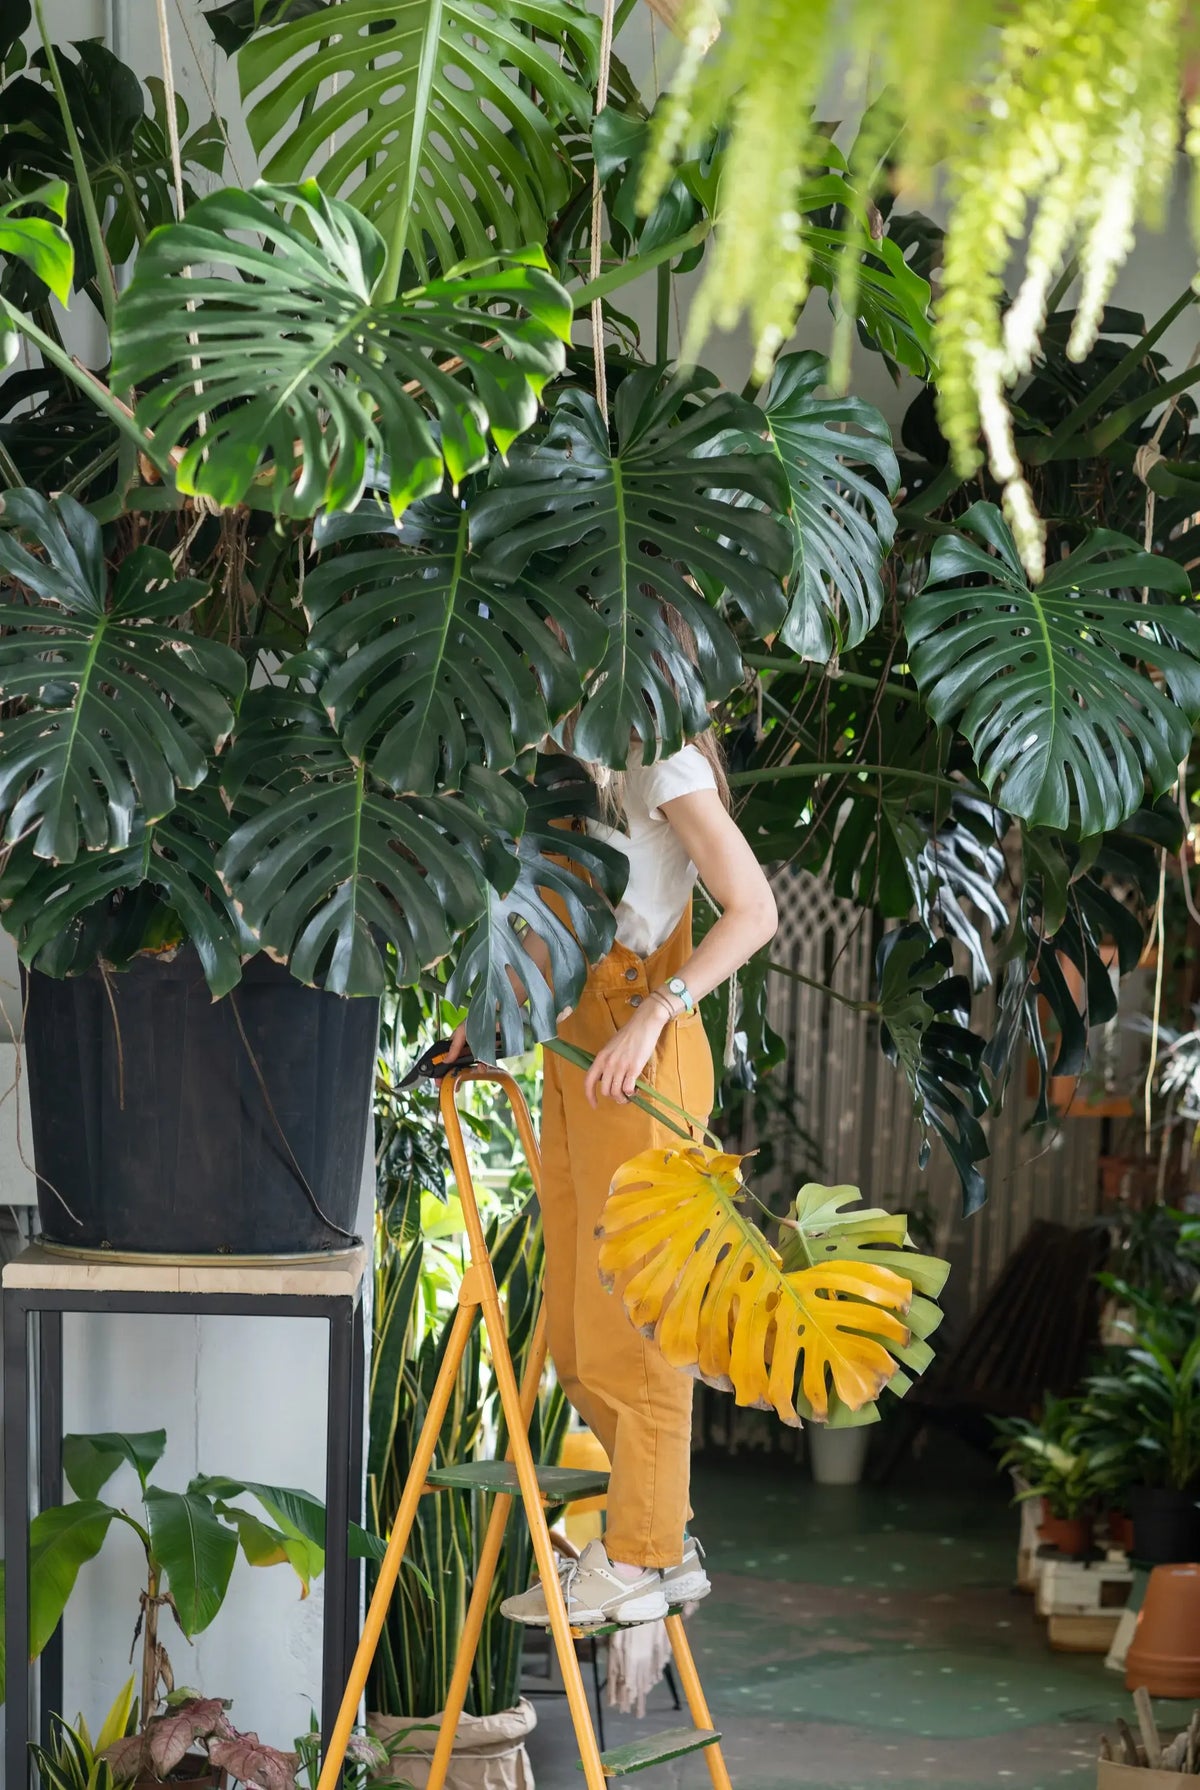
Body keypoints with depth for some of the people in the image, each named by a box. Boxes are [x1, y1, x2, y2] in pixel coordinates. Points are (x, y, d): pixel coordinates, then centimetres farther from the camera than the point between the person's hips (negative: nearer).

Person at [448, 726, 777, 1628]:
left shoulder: (662, 764, -7)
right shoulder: (577, 768, 18)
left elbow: (753, 910, -15)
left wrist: (655, 1011, -22)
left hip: (641, 1056, -9)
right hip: (573, 1047, 9)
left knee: (629, 1315, -4)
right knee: (576, 1331, 8)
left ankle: (637, 1560, 3)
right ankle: (666, 1543, 17)